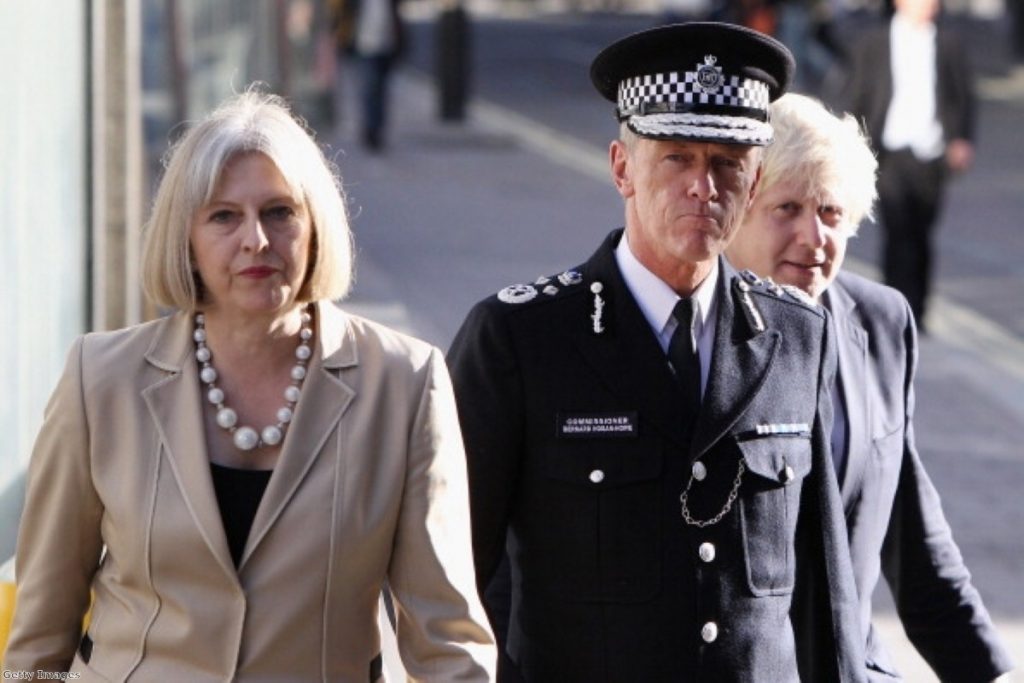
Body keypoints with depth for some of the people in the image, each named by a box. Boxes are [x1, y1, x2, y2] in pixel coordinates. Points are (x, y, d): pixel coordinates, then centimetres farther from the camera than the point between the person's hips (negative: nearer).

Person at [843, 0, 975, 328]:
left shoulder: (949, 45, 9)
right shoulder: (872, 45, 6)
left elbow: (964, 96, 11)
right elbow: (854, 100, 8)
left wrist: (962, 140, -4)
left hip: (931, 155, 2)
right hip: (891, 153, -2)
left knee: (920, 236, 9)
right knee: (898, 231, -15)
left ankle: (917, 312, 21)